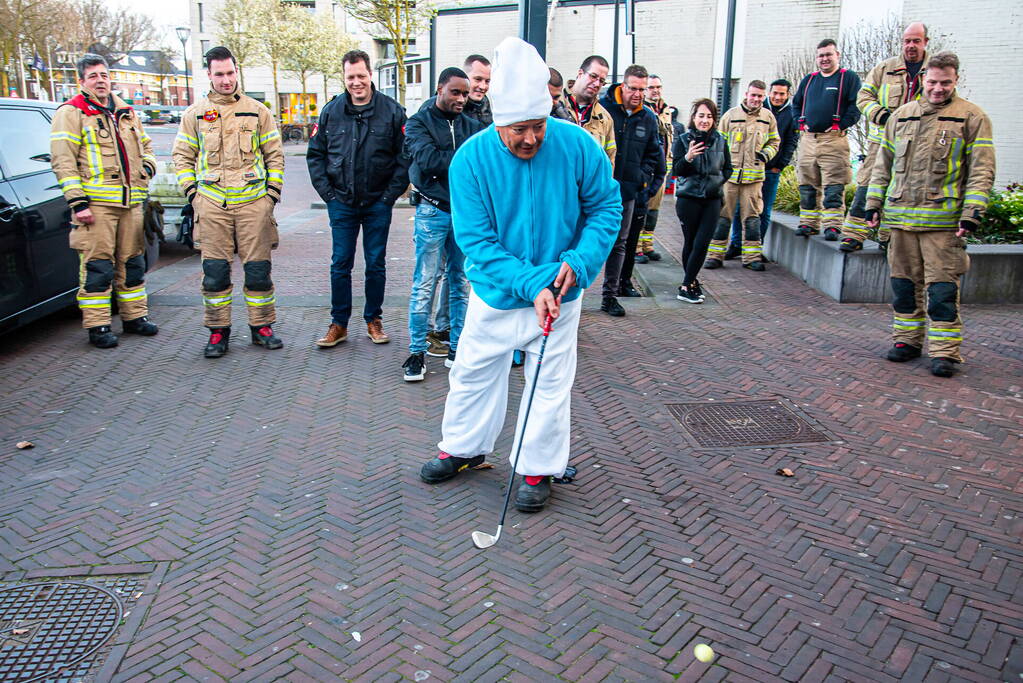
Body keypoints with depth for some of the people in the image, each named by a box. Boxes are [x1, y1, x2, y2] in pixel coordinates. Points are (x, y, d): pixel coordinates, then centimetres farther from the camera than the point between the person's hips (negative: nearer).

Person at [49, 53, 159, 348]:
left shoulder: (126, 113, 19)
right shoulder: (71, 113, -1)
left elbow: (145, 146, 33)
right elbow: (63, 160, -7)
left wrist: (147, 167, 10)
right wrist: (77, 202, -14)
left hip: (131, 202, 6)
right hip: (96, 202, -6)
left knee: (132, 261, 12)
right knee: (97, 266, -5)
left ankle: (135, 316, 23)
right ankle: (97, 326, 2)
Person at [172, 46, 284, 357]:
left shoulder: (257, 111, 10)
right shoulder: (195, 113, 11)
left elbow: (275, 154, 13)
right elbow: (182, 156, 14)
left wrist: (272, 191, 4)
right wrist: (192, 192, 3)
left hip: (254, 202, 0)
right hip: (211, 203, 1)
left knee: (258, 268, 2)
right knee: (214, 270, 1)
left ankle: (261, 326, 15)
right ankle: (218, 330, 12)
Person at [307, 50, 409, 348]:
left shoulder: (392, 111, -2)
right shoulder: (331, 111, 4)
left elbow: (404, 157, -2)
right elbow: (315, 154, 9)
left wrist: (391, 194, -7)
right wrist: (327, 193, 0)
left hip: (378, 203, -1)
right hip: (341, 203, 1)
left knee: (376, 264, 8)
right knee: (340, 265, 5)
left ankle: (373, 320, 22)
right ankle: (339, 324, 16)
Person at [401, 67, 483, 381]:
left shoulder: (473, 126, 13)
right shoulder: (419, 123, 2)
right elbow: (427, 160, -15)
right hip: (433, 212, -4)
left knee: (461, 284, 9)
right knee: (424, 285, -2)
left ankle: (457, 349, 18)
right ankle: (417, 352, 6)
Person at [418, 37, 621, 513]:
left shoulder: (577, 145, -16)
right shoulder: (470, 159, -17)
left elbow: (606, 207, -5)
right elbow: (476, 239, -17)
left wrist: (579, 263, -20)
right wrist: (531, 284, -26)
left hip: (558, 295, -1)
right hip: (494, 293, 1)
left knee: (550, 384, 9)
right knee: (473, 372, 16)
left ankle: (539, 468, 28)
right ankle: (464, 448, 40)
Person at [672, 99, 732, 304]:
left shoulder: (720, 141, 6)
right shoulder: (683, 140, -2)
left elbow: (728, 168, 15)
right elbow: (676, 171, -10)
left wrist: (718, 181, -2)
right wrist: (688, 158, -28)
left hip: (712, 199, 2)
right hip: (688, 199, -2)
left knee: (702, 242, -7)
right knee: (691, 242, 4)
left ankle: (686, 286, -1)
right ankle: (691, 282, 19)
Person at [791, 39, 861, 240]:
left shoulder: (848, 77, 2)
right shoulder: (809, 79, 18)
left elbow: (857, 105, -5)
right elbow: (796, 103, 26)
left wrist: (842, 125, -11)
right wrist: (801, 123, 12)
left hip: (833, 139, -6)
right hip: (808, 139, 6)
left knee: (833, 185, -9)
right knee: (807, 184, 8)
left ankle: (833, 225, -8)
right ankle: (809, 223, 16)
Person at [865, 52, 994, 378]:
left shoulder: (972, 117, 2)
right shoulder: (901, 115, 14)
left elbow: (981, 171, -2)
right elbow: (882, 164, 19)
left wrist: (972, 213, -11)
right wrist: (873, 203, 11)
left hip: (943, 220, -4)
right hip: (901, 215, 4)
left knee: (942, 287, -5)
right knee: (904, 282, 10)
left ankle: (944, 351, 1)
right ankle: (907, 339, 22)